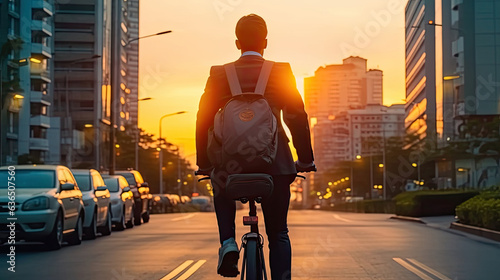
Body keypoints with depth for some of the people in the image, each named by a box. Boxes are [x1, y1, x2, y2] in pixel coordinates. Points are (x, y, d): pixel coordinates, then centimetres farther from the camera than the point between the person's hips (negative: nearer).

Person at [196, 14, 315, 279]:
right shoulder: (281, 72, 1)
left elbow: (204, 120, 4)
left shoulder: (219, 74, 4)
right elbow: (297, 117, -1)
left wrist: (204, 164, 13)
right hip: (275, 165, -1)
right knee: (278, 235, 13)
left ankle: (228, 241, 12)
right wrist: (306, 159, 8)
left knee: (221, 192, 35)